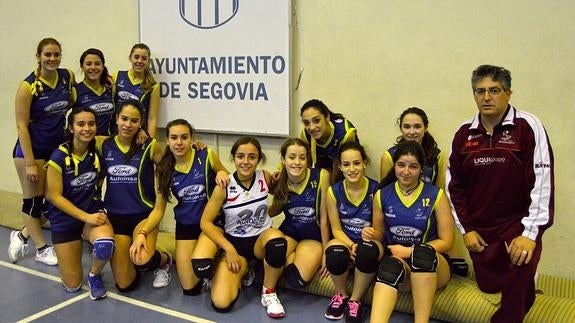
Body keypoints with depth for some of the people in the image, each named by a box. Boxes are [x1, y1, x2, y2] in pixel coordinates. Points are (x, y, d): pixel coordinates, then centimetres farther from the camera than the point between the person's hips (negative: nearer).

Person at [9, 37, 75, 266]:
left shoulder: (68, 76, -2)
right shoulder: (28, 86, -15)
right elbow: (22, 125, -14)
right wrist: (30, 163, -17)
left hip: (58, 148, 5)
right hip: (32, 149, -5)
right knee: (33, 199, 6)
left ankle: (23, 235, 30)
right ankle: (42, 249, 22)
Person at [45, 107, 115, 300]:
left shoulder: (99, 149, -9)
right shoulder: (59, 157, -17)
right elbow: (55, 196, -13)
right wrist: (85, 217, -19)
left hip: (93, 211, 1)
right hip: (65, 219, -1)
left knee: (106, 245, -36)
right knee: (72, 286, 4)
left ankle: (94, 274, -1)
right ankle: (66, 254, 37)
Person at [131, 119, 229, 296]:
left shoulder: (207, 156, -13)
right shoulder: (164, 169, -5)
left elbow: (228, 179, 3)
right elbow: (159, 209, -1)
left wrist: (222, 174, -21)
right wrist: (141, 233, -17)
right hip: (185, 226, 3)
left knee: (200, 265, -32)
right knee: (190, 288, 4)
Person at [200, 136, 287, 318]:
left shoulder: (265, 177, -8)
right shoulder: (224, 187, -15)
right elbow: (205, 222, -11)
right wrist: (229, 249, -18)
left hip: (262, 238, 1)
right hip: (234, 243, -1)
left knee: (277, 240, -39)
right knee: (221, 303, -21)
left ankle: (268, 293, -12)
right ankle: (243, 269, 13)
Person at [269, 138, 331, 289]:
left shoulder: (321, 176, -16)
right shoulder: (279, 181, -4)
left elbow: (324, 217, -10)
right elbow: (272, 212, 11)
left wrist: (326, 252, -6)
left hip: (313, 237, -2)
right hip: (288, 233, 2)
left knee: (298, 280, -25)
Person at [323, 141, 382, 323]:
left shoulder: (376, 190, -11)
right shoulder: (333, 191, -4)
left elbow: (379, 231, -5)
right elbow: (336, 229, -1)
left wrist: (371, 233, -30)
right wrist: (351, 245, -22)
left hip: (369, 242, -1)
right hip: (345, 240, 2)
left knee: (367, 251, -39)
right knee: (335, 253, -36)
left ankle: (355, 301, -11)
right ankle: (341, 295, -2)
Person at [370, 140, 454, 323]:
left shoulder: (436, 195, -1)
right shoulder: (382, 195, 5)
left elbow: (446, 241, -1)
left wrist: (409, 251, -11)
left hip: (431, 264, -1)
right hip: (396, 258, 1)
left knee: (423, 251, -37)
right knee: (391, 265, -36)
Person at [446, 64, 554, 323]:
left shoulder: (528, 127, -12)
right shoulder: (464, 134, 2)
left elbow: (542, 182, -16)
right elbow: (454, 185, 7)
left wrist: (530, 233, -20)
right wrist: (466, 229, 2)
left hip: (518, 223, -4)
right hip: (480, 229, 5)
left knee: (520, 271, -31)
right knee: (489, 286, 14)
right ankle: (525, 282, 46)